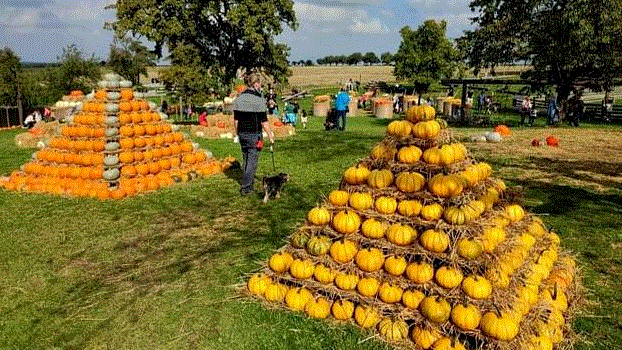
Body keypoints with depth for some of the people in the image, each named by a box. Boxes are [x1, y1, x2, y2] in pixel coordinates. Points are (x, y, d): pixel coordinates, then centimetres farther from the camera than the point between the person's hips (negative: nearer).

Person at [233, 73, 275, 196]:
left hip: (242, 134, 7)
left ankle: (249, 183, 30)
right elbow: (263, 121, -13)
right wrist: (270, 134, -4)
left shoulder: (239, 98, 5)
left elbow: (236, 119, 8)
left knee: (246, 159, 19)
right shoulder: (258, 99, -13)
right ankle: (246, 188, 4)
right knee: (252, 161, 2)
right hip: (254, 134, -6)